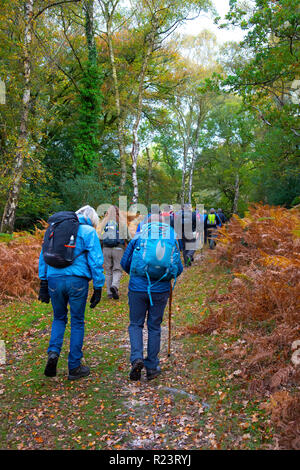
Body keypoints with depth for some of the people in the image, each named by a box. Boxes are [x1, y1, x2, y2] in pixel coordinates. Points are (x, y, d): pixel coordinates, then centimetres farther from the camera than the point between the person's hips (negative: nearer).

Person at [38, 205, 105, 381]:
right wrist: (98, 288, 0)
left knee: (59, 318, 22)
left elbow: (43, 257, 16)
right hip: (77, 281, -3)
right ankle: (74, 367, 16)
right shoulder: (89, 232, 3)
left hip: (54, 280, 4)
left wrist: (43, 284, 18)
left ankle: (53, 352, 0)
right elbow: (96, 261, -4)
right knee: (77, 322, 9)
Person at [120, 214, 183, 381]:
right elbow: (179, 269, 2)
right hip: (160, 290, 1)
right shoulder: (171, 240, 4)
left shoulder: (138, 238, 3)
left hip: (137, 288, -1)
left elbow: (125, 263, 6)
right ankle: (152, 367, 18)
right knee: (154, 327, 12)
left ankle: (137, 358, -7)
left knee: (136, 324, 13)